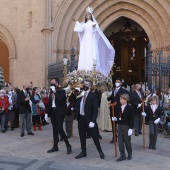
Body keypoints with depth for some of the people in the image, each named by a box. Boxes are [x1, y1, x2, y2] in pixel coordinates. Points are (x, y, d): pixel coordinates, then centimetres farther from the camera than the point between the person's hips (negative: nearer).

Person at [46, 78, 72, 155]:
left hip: (59, 112, -7)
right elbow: (49, 102, 14)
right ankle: (55, 146, 19)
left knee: (60, 129, -12)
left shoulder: (61, 91, -6)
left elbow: (60, 99, -25)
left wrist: (55, 91, -17)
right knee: (55, 130, 11)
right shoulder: (51, 92, 13)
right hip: (53, 112, 7)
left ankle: (68, 145, 1)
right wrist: (47, 112, 10)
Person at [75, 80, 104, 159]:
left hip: (89, 119, -5)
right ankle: (83, 152, 25)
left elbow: (95, 109, -13)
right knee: (82, 136, 12)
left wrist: (93, 121, -20)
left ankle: (100, 151, 23)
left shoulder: (93, 95, -8)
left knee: (94, 136, 4)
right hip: (80, 118, 6)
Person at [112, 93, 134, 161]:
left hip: (126, 126, -5)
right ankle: (122, 155, 17)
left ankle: (129, 154, 27)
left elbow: (132, 119, -12)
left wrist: (131, 128, -15)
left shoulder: (130, 108, -11)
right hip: (120, 126, 6)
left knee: (127, 141, 7)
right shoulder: (119, 108, 7)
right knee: (120, 141, 7)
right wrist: (115, 118, -7)